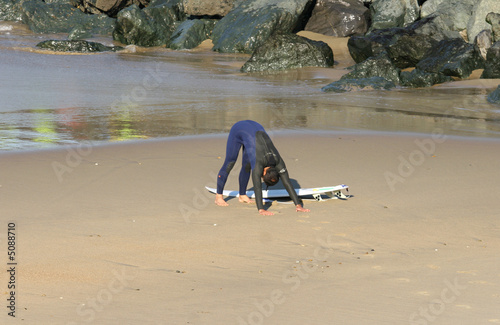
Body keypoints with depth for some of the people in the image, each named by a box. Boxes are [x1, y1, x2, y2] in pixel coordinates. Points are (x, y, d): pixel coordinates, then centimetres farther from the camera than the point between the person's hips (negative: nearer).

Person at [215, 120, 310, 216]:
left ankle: (242, 196, 29)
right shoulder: (259, 162, -36)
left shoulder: (278, 162, -23)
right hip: (239, 130, -4)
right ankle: (218, 197, 15)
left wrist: (298, 205, -31)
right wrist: (261, 210, -53)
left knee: (246, 166, 12)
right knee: (229, 163, 2)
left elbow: (288, 184, -25)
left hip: (257, 129, 4)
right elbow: (257, 186, -44)